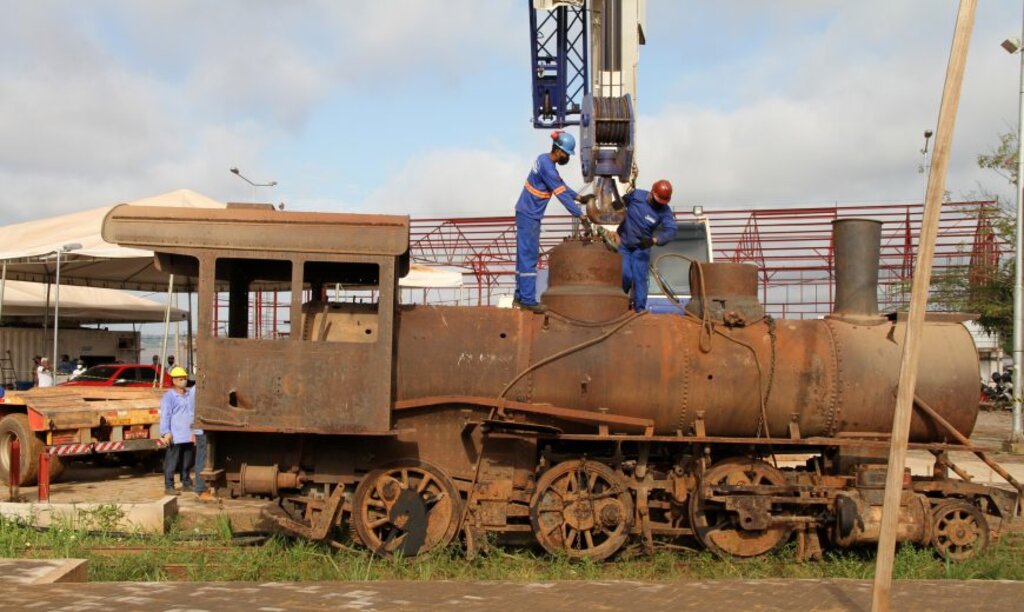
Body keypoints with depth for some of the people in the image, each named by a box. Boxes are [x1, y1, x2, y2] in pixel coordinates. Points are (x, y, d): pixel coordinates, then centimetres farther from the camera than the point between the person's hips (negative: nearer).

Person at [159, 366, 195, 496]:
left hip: (189, 435, 7)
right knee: (172, 462, -4)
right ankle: (168, 487, -1)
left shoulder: (191, 393, 14)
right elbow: (165, 415, -12)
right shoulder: (169, 396, -6)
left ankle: (186, 484, 24)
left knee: (187, 461, 14)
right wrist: (165, 433, -19)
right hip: (175, 436, -7)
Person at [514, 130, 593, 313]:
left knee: (525, 256, 11)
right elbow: (561, 194, -21)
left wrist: (578, 197, 9)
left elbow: (561, 184, 17)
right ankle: (528, 300, -6)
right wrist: (580, 214, -18)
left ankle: (520, 297, 16)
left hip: (529, 214, 10)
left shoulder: (544, 160, 8)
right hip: (529, 216, -10)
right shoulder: (547, 167, -21)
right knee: (529, 257, -8)